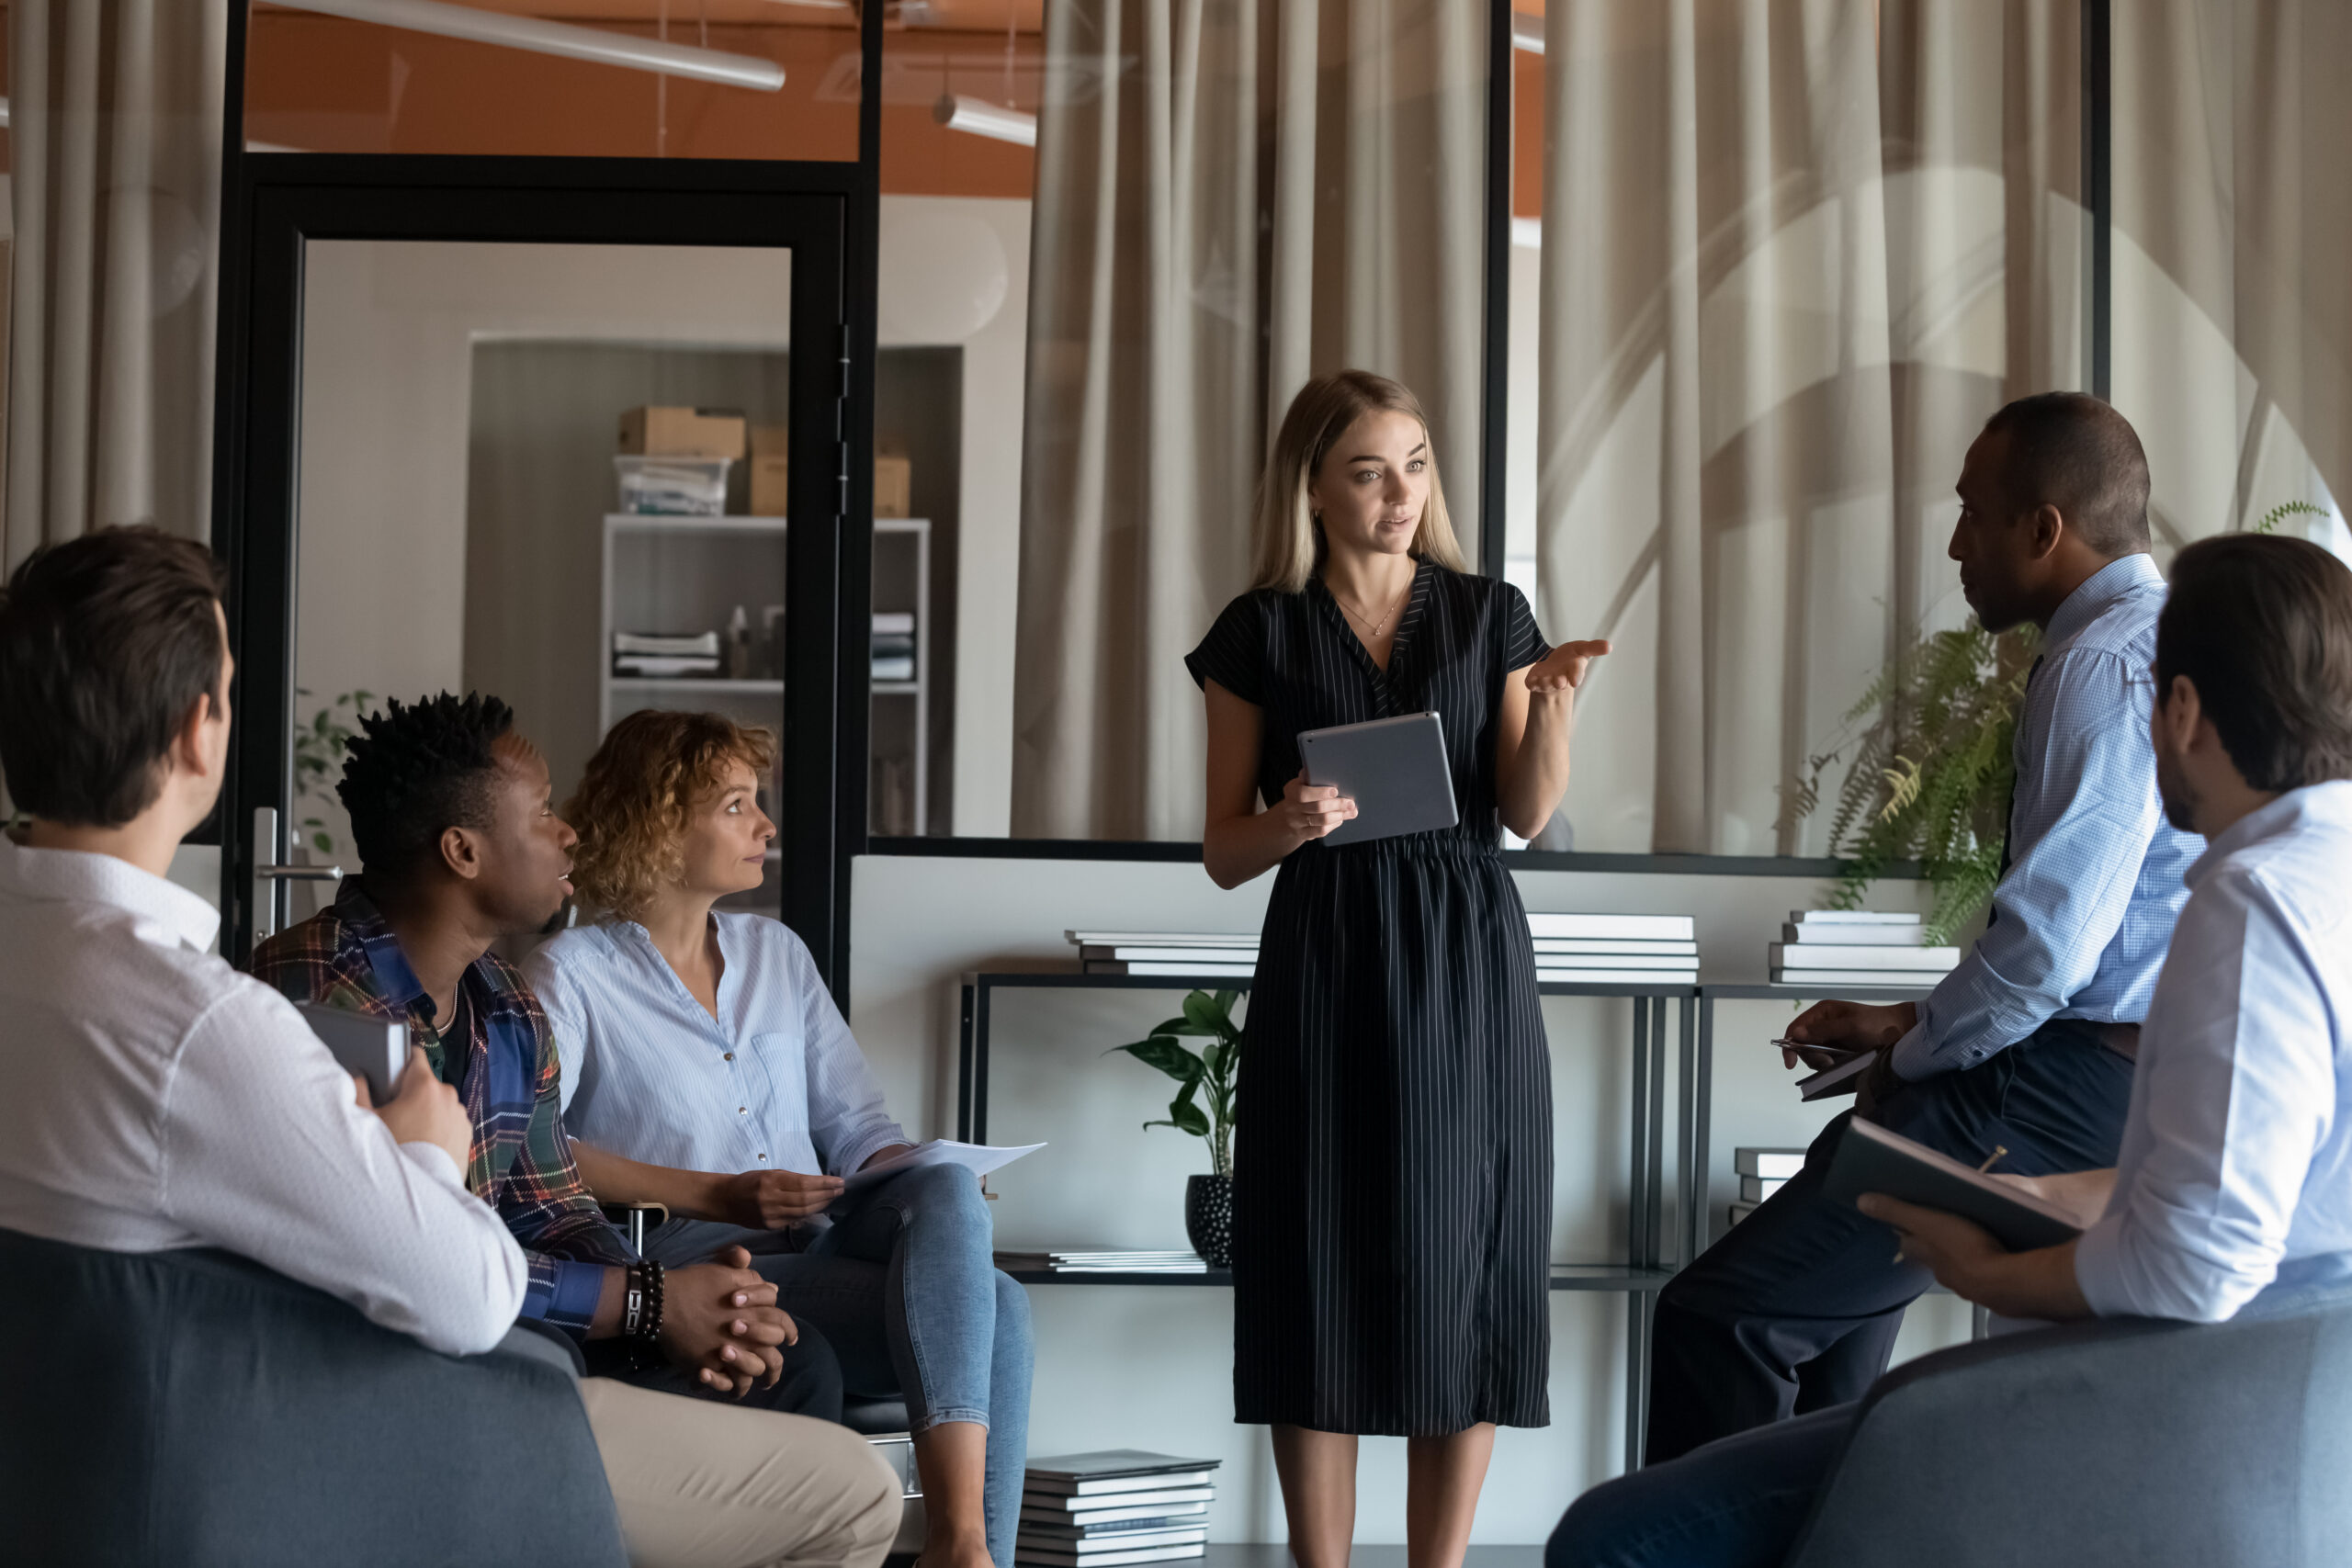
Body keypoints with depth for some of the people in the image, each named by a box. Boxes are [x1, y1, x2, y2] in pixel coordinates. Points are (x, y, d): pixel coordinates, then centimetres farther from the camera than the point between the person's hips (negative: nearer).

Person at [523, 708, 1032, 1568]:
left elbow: (858, 1126, 19)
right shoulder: (573, 975, 4)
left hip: (819, 1252, 6)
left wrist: (934, 1188, -5)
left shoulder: (775, 952, 24)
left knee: (946, 1190, -31)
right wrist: (717, 1196, -16)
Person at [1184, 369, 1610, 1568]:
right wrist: (1289, 824, -16)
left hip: (1466, 965, 1)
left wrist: (1553, 705, -18)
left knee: (1463, 1268, 0)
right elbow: (1223, 854, 5)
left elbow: (1528, 814, -1)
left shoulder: (1488, 615, 8)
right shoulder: (1260, 634, 4)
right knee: (1322, 1272, -2)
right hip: (1324, 966, -1)